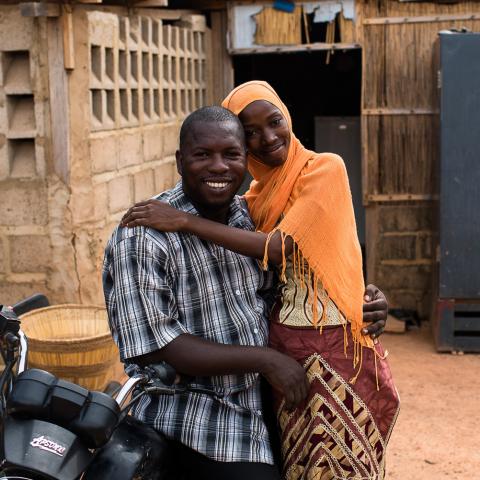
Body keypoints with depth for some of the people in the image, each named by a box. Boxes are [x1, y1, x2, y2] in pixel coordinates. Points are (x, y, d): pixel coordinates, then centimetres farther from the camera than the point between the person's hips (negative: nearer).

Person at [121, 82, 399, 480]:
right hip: (283, 346, 6)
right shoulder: (258, 193, 10)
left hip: (335, 348, -6)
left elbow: (279, 248, -20)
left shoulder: (325, 168, -10)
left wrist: (184, 221, -20)